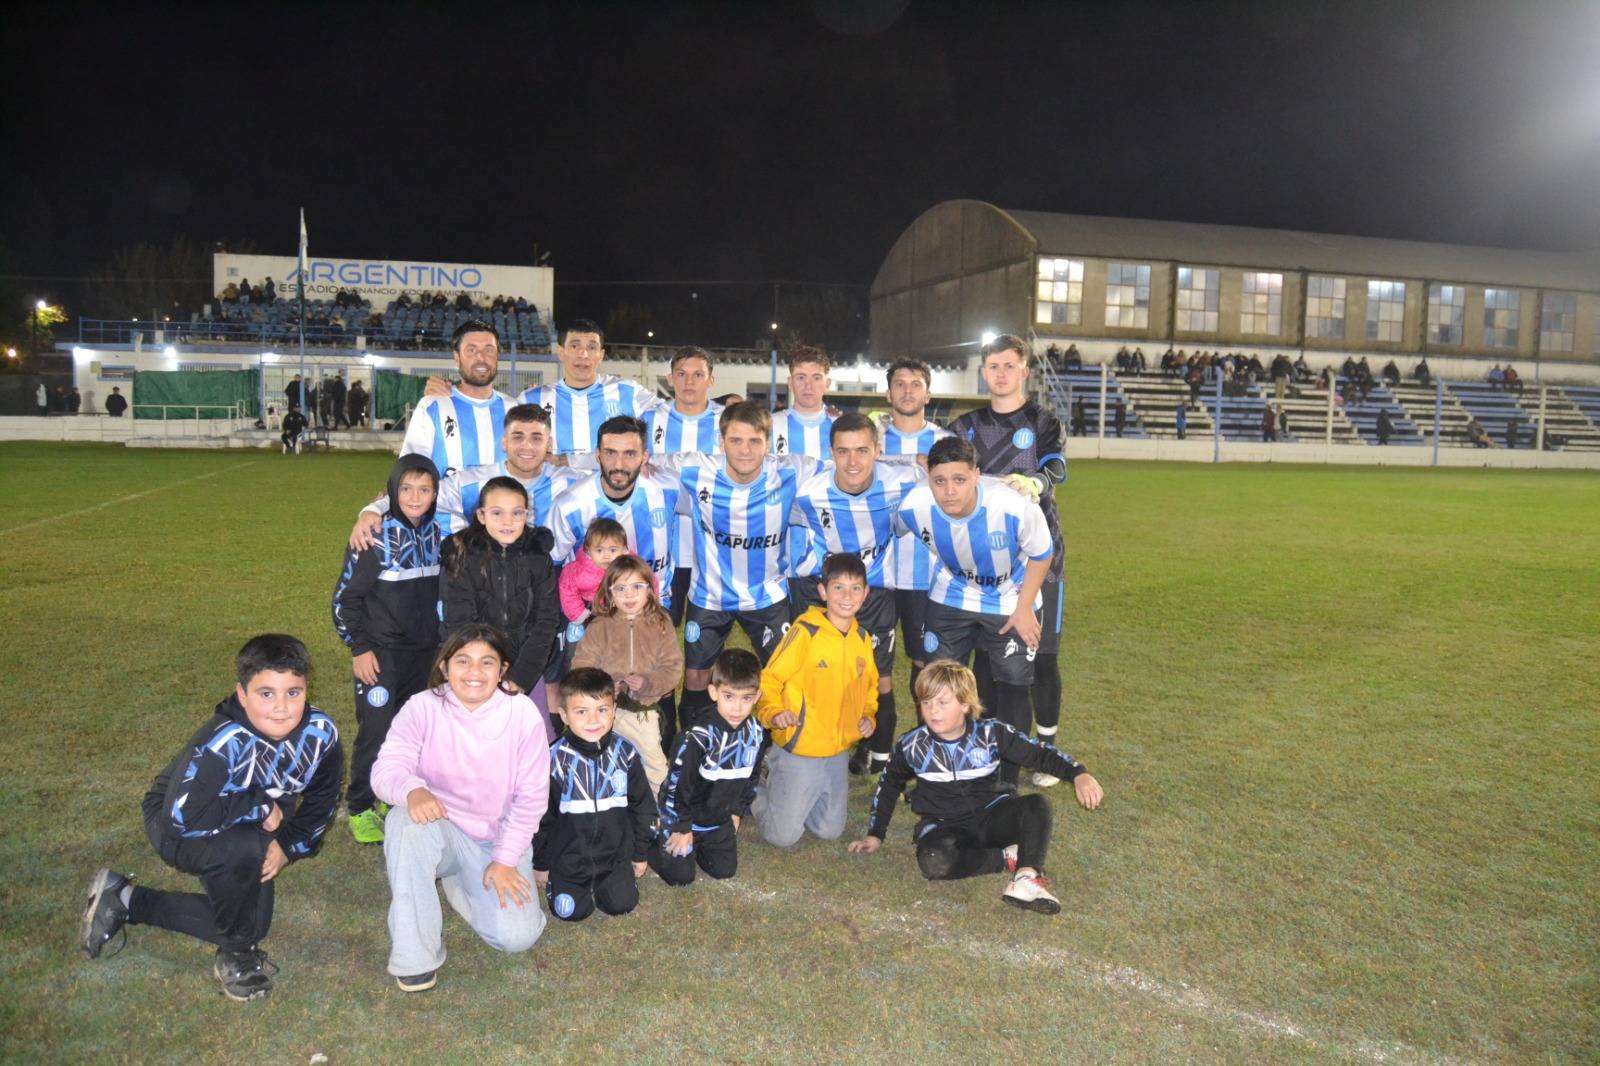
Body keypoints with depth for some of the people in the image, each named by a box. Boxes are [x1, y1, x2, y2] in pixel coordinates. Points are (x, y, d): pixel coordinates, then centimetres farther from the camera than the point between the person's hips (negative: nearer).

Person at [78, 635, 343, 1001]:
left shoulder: (321, 732, -20)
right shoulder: (221, 743, -37)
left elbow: (322, 799, -4)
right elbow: (182, 816, -40)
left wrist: (289, 845, -14)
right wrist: (260, 806, -32)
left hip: (248, 829, 7)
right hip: (176, 829, -6)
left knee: (251, 925, 5)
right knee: (245, 850, -38)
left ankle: (125, 901, 24)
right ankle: (236, 955, -9)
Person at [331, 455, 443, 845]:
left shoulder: (435, 533, 4)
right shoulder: (376, 536, -13)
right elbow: (345, 597, -9)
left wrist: (438, 642, 15)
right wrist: (359, 648, -13)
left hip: (421, 652, 6)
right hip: (381, 652, -6)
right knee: (377, 730, -6)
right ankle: (360, 809, 9)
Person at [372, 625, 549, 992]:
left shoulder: (522, 714, -12)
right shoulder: (422, 707, -12)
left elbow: (532, 795, -7)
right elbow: (387, 768, -22)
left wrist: (505, 859, -10)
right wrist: (412, 790, -46)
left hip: (499, 838, 1)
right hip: (440, 829, -1)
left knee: (516, 936, -15)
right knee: (407, 820, -36)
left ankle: (455, 882, 19)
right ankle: (414, 954, -18)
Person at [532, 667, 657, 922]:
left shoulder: (625, 752, -10)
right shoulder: (555, 759, -15)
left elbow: (642, 805, 3)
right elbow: (541, 816, -3)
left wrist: (640, 854, 8)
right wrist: (540, 864, 3)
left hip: (615, 851, 1)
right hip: (568, 853, -1)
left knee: (622, 903, -5)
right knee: (572, 911, -6)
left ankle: (602, 878, 25)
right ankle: (557, 880, 25)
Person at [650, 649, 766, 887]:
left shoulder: (756, 733, -11)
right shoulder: (697, 737, -31)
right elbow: (677, 784, -22)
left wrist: (737, 812, 11)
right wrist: (682, 828, -15)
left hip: (720, 820, 5)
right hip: (684, 816, -5)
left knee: (724, 870, 9)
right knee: (680, 876, -1)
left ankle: (696, 843, 32)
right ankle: (652, 835, 22)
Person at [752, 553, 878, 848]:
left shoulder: (862, 638, 3)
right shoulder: (805, 632, -17)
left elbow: (869, 684, 19)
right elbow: (769, 679, -13)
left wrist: (868, 716, 3)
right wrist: (773, 712, -29)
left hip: (838, 754, 6)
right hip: (798, 752, -6)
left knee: (830, 831, 15)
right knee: (783, 836, 2)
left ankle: (784, 792, 35)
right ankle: (757, 789, 29)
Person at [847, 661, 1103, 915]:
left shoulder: (991, 734, -6)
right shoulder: (911, 746, -3)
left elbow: (1038, 754, -1)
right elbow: (887, 787, 13)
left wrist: (1079, 774, -17)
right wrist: (875, 835, 10)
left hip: (991, 817, 1)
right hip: (943, 826, -1)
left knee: (1037, 805, -27)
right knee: (932, 862, -36)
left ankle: (1027, 878, -39)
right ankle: (1008, 857, -20)